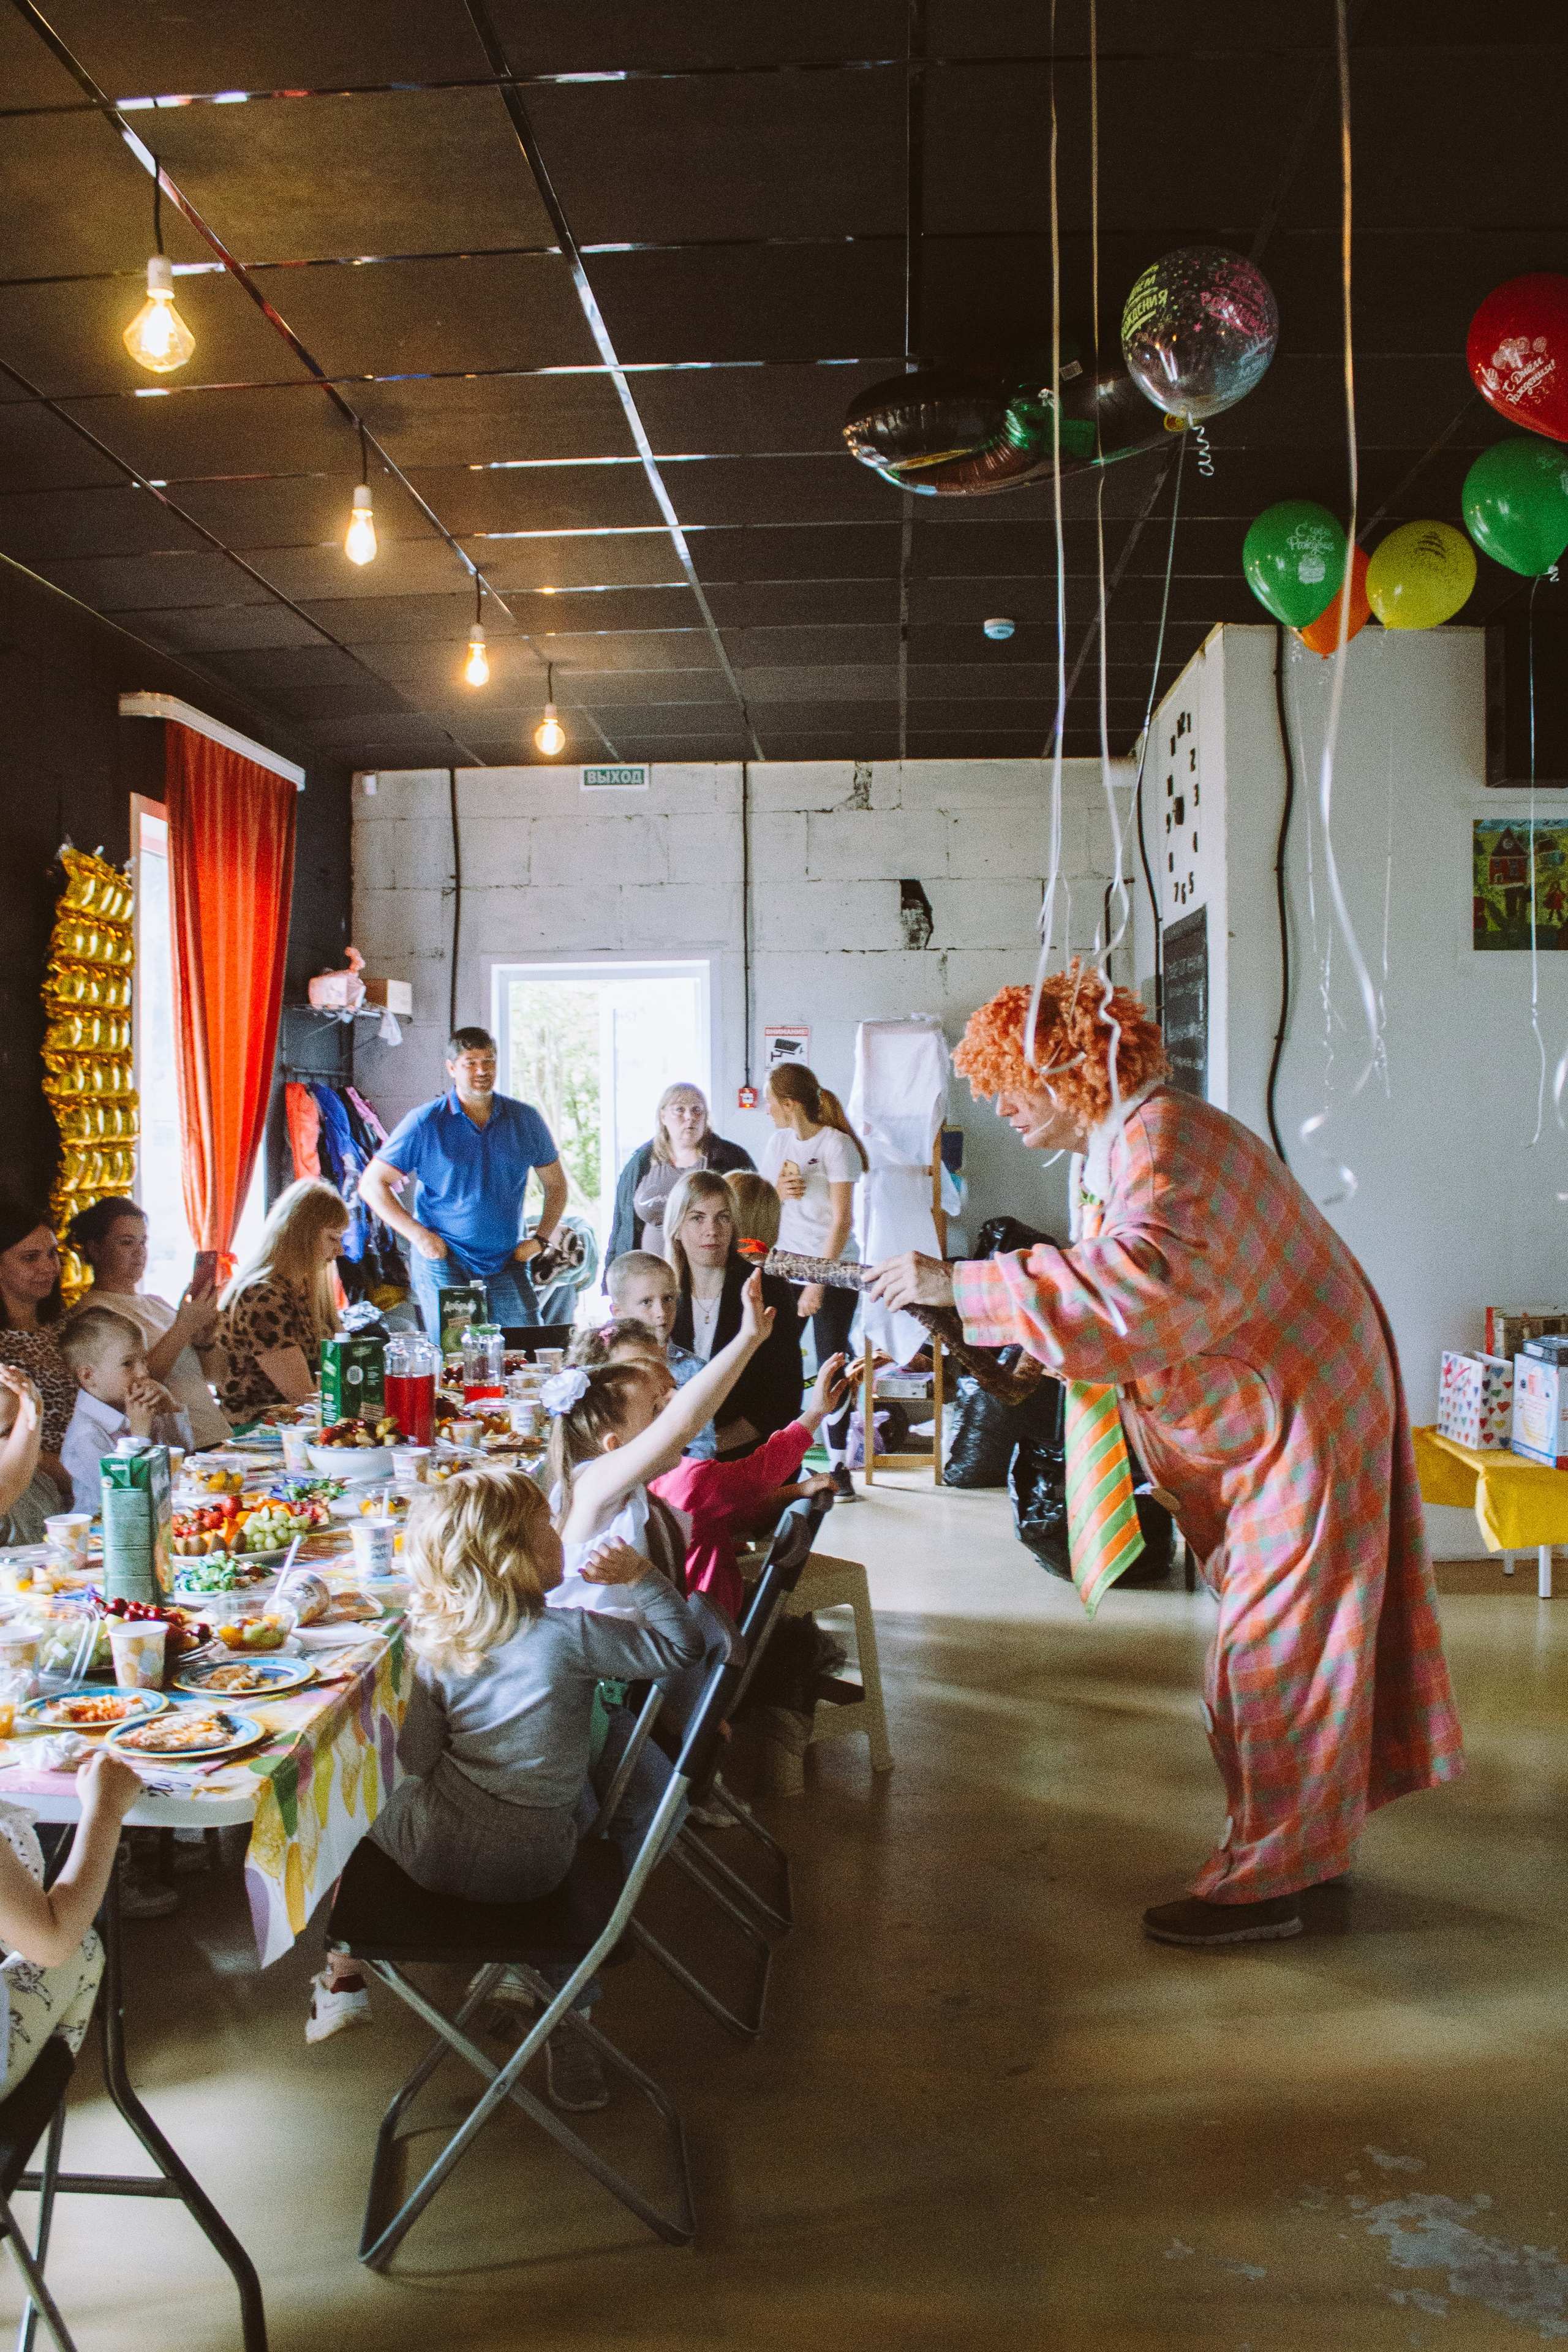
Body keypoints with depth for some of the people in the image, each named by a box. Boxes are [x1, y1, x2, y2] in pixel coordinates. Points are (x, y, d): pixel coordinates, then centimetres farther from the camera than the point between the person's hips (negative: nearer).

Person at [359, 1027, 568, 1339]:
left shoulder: (525, 1119, 6)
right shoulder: (425, 1123, -3)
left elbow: (556, 1183, 18)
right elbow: (372, 1184, -1)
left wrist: (540, 1238, 4)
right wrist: (418, 1235, -9)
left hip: (506, 1264, 3)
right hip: (443, 1261, -2)